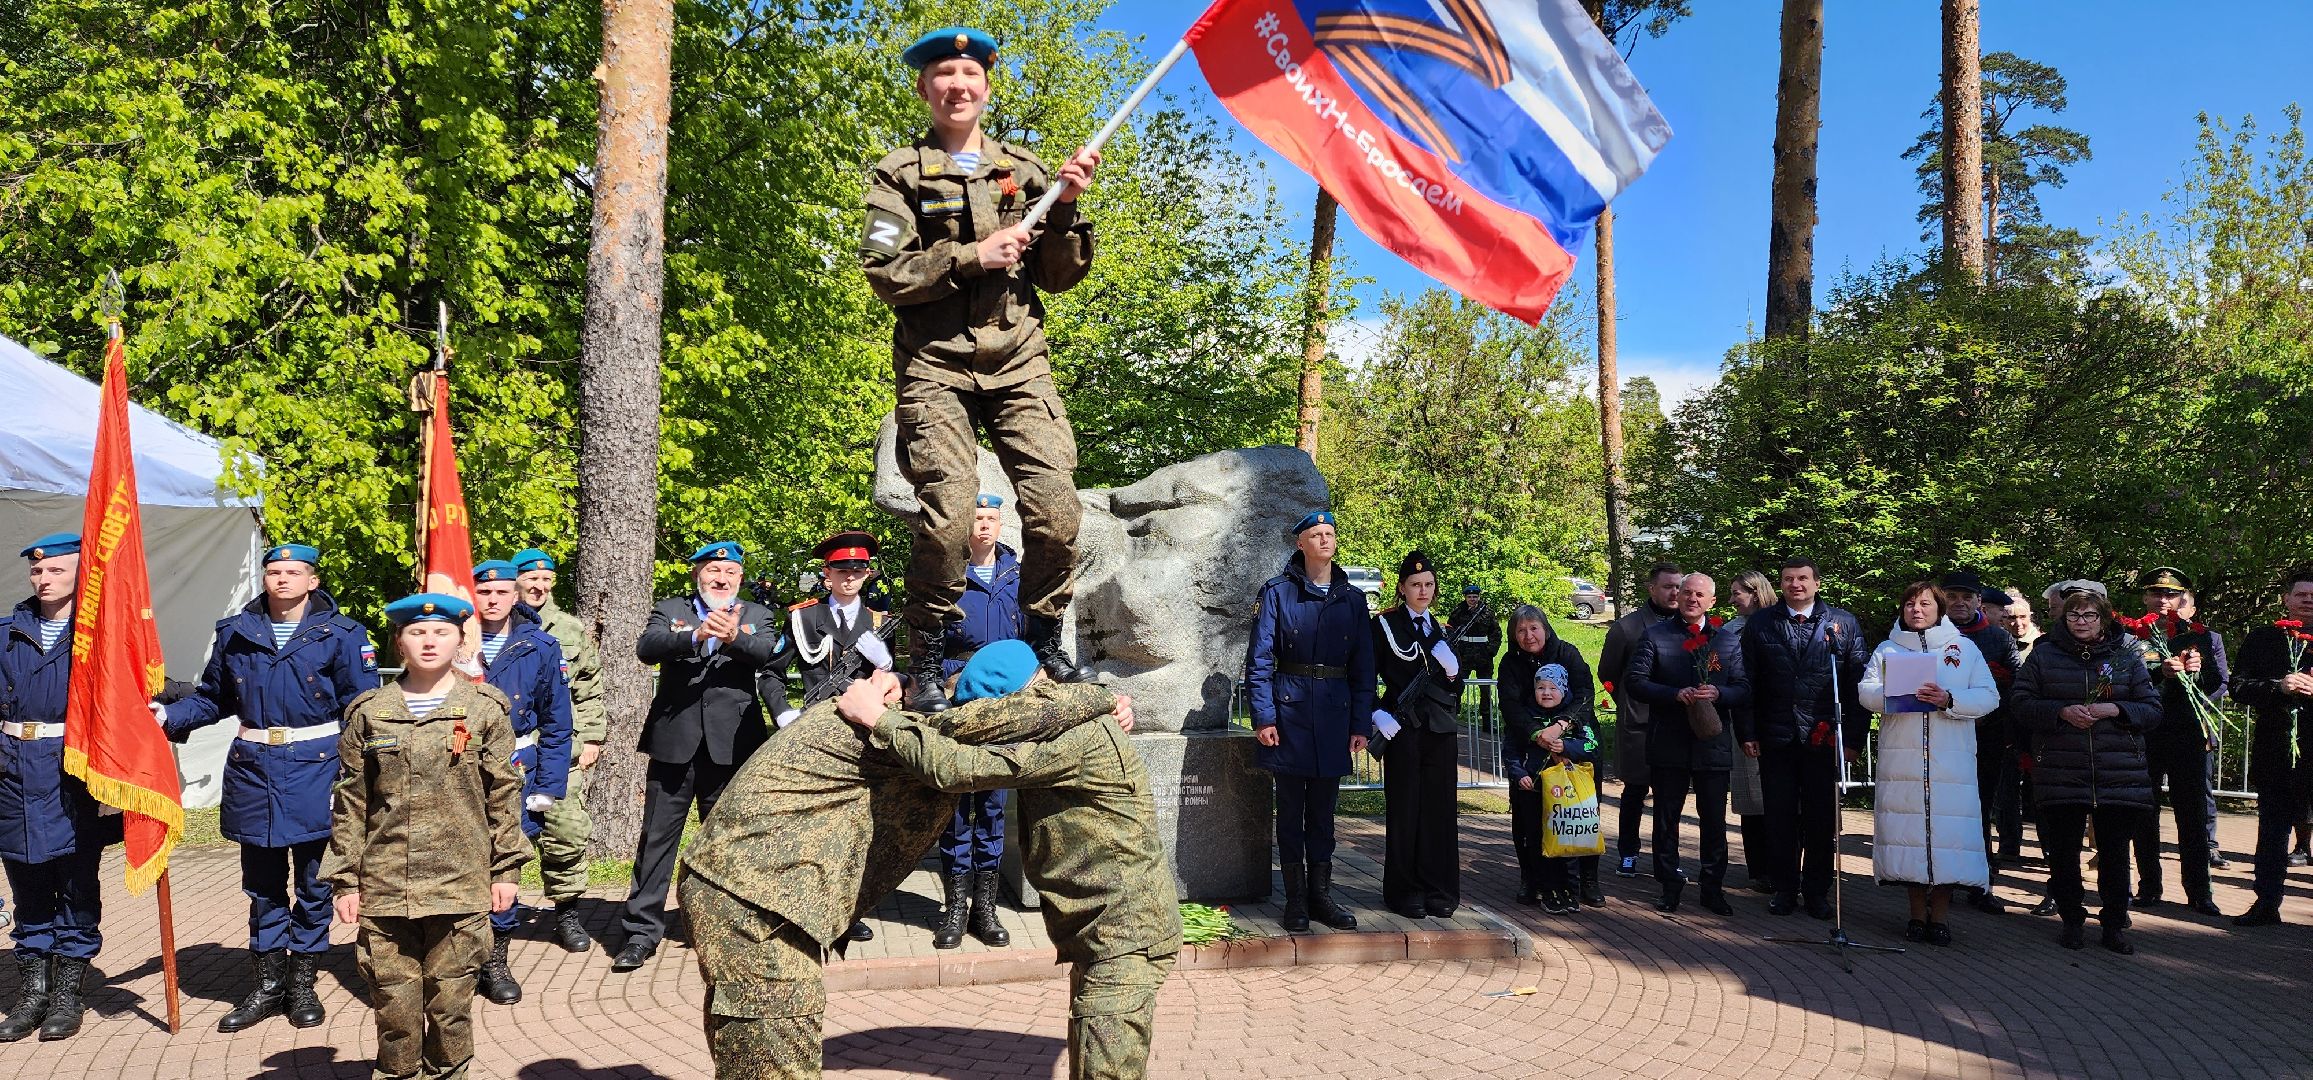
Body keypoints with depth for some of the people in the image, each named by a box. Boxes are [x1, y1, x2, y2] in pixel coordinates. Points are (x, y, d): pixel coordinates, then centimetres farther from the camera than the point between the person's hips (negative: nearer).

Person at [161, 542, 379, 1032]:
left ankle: (302, 984, 21)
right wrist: (169, 716, -5)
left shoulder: (341, 634, -5)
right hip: (252, 769, 3)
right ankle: (267, 986, 24)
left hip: (315, 769, -3)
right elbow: (213, 698, 13)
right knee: (262, 883, 12)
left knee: (312, 882, 7)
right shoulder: (235, 633, 5)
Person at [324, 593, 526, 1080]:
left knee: (451, 1000, 7)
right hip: (384, 887, 1)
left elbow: (505, 796, 4)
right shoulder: (369, 712, 4)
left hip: (460, 884, -1)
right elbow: (350, 805, 6)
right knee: (395, 1004, 5)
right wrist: (346, 881, 3)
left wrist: (506, 868, 2)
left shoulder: (485, 709, 1)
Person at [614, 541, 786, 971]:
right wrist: (696, 636, -29)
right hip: (674, 741, 0)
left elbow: (768, 653, -12)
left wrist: (733, 636, -32)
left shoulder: (757, 615, 9)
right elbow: (646, 646, -12)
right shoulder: (671, 609, 8)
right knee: (657, 837, 4)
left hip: (731, 743, 0)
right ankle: (642, 931, 13)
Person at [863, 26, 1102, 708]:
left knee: (1056, 511, -11)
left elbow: (1060, 278, 12)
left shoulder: (1024, 170, 16)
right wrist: (973, 254, -12)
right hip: (935, 365, -2)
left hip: (1019, 363, 3)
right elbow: (886, 275, -3)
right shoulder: (900, 174, 8)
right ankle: (927, 663, 2)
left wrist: (1066, 209, -4)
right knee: (946, 520, -15)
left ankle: (1044, 644, 9)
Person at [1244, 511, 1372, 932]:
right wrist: (1263, 717, -12)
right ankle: (1295, 898, 11)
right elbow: (1259, 658, -5)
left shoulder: (1352, 598, 9)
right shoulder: (1277, 592, -2)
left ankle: (1320, 894, 18)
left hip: (1335, 711, 3)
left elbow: (1363, 666, 10)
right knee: (1291, 807, 3)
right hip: (1290, 708, -3)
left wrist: (1361, 723, 4)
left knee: (1323, 807, 9)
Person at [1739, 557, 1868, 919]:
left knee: (1822, 820, 5)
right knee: (1780, 819, 6)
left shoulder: (1844, 624, 4)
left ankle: (1817, 891, 18)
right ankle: (1785, 889, 18)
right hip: (1776, 740, 1)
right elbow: (1747, 682, 5)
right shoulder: (1759, 625, 6)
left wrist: (1855, 737, -3)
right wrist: (1747, 733, -1)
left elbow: (1859, 683, 2)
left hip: (1825, 740, 0)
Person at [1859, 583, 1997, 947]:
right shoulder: (1886, 650, 15)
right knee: (1907, 830, 0)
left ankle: (1940, 913, 6)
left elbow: (1989, 697, 2)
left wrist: (1950, 699, -15)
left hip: (1951, 760, -1)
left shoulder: (1964, 648, 12)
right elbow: (1866, 692, 2)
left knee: (1947, 831, -6)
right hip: (1901, 760, 1)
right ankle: (1918, 913, 11)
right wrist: (1897, 695, -17)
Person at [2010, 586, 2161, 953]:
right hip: (2060, 774, 0)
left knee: (2115, 851, 4)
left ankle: (2115, 925, 16)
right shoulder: (2044, 654, 7)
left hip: (2118, 773, 1)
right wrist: (2061, 712, -14)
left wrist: (2115, 710, -11)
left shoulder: (2126, 657, 9)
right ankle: (2072, 920, 18)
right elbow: (2020, 702, 1)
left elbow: (2152, 710, 7)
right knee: (2063, 852, 4)